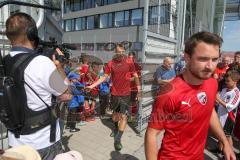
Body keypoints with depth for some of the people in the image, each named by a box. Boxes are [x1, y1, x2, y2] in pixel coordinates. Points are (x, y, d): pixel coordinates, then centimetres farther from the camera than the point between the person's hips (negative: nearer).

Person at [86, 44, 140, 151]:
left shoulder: (129, 62, -7)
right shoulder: (111, 63, -3)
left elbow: (135, 76, 0)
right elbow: (104, 77, 1)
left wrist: (139, 89, -2)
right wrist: (92, 86, -5)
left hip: (126, 94, -1)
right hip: (115, 93, 2)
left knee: (124, 116, -2)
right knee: (116, 112, 20)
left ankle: (117, 140, 10)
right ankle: (115, 128, 49)